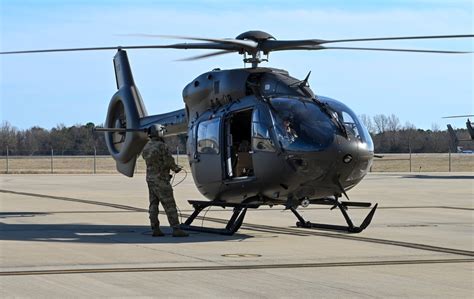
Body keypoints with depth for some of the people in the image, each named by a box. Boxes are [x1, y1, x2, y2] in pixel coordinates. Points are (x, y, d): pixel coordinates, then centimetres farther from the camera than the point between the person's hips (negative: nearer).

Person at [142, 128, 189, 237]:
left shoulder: (147, 146, 6)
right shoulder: (162, 146, -15)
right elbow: (169, 161, -14)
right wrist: (176, 168, 4)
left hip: (150, 178, 8)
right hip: (161, 179, -8)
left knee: (153, 204, 10)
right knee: (169, 205, -6)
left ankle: (155, 229, 8)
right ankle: (176, 229, -9)